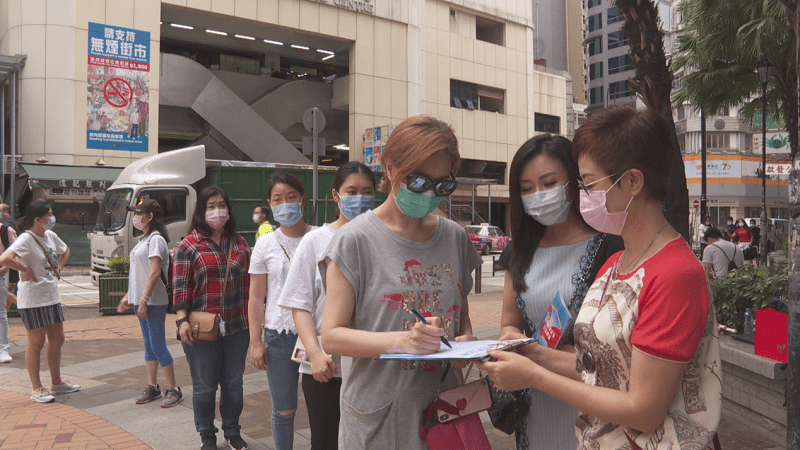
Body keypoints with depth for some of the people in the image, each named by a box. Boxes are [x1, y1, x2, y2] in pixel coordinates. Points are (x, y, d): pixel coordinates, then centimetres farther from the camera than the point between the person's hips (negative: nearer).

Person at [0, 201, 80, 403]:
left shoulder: (50, 236, 8)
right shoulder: (26, 239, -17)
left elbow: (65, 251, 28)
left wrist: (58, 269, 14)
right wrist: (26, 271, -22)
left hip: (52, 296, 8)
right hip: (33, 300, -8)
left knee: (57, 340, 14)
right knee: (37, 343, 0)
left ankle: (56, 383, 28)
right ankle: (36, 389, 12)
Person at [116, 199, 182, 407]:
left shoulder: (156, 239, -13)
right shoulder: (144, 239, 16)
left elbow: (155, 273, -20)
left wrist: (144, 300, -22)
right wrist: (128, 296, 19)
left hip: (154, 302, -9)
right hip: (141, 300, 9)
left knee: (158, 346, -5)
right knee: (149, 345, 14)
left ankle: (173, 389, 4)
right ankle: (152, 387, 22)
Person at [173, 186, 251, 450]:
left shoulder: (239, 243, 10)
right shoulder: (189, 246, -2)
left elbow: (249, 283, 14)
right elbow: (181, 286, -6)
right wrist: (182, 320, -15)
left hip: (236, 328, 4)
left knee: (233, 383, 13)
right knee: (205, 385, 8)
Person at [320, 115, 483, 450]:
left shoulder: (456, 238, 4)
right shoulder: (355, 240, -11)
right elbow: (332, 336, -13)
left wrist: (465, 341, -9)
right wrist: (402, 340, -27)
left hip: (444, 408, 4)